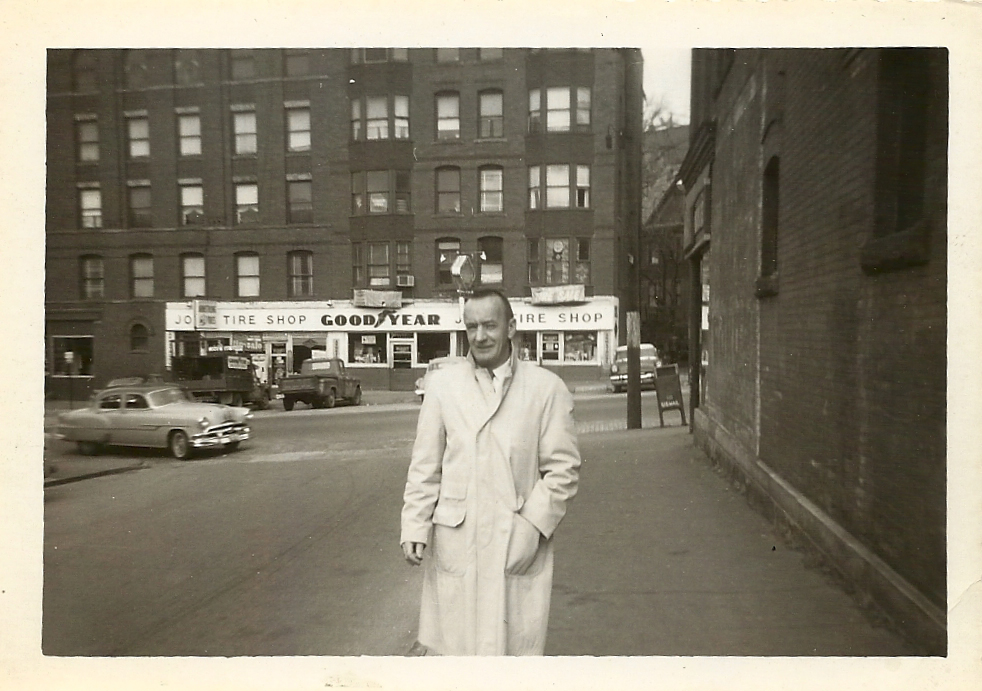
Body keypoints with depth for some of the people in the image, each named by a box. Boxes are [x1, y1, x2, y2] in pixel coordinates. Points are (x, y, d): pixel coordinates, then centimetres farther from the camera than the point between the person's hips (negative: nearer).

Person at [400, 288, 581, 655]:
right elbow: (425, 466, 6)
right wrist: (414, 527, 0)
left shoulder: (547, 387, -1)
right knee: (454, 642, 9)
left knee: (517, 640, 7)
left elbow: (563, 467, -1)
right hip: (455, 543, 1)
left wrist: (532, 526, -10)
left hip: (520, 545, -1)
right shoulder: (442, 383, 3)